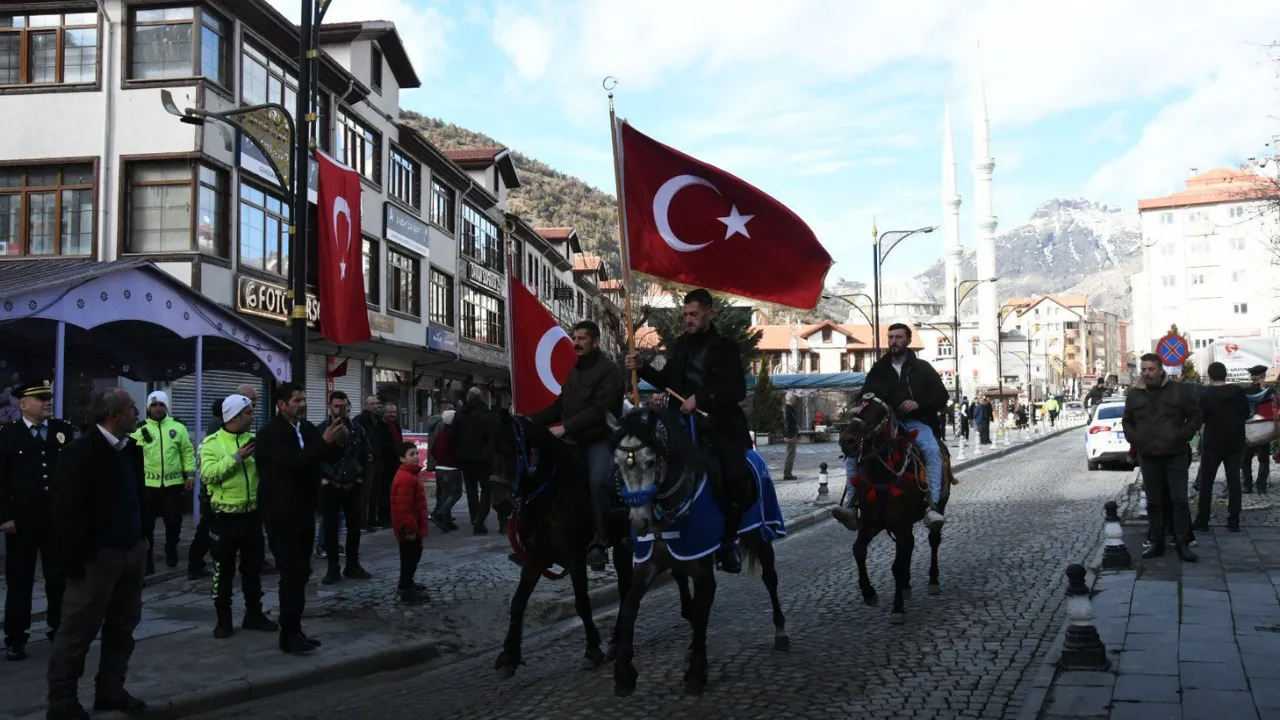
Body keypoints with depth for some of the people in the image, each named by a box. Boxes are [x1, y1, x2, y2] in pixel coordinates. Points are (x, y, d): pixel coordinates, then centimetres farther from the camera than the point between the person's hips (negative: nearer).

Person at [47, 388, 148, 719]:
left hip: (131, 553, 8)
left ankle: (111, 691, 28)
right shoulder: (80, 451, -13)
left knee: (122, 628, 15)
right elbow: (67, 508, -17)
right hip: (97, 556, -7)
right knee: (78, 632, 1)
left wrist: (141, 539, 13)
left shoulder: (132, 449, 10)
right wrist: (79, 555, -18)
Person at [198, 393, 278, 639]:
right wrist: (236, 457, -24)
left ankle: (254, 614, 24)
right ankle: (223, 619, 15)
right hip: (225, 516, -5)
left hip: (252, 514, 5)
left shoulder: (253, 439, 8)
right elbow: (208, 473, -21)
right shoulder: (212, 443, -7)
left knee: (253, 568, 13)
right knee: (224, 570, 5)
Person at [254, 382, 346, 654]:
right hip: (281, 514, -7)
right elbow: (291, 463, -27)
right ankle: (290, 635, -5)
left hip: (303, 512, 7)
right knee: (293, 573, -10)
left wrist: (338, 442, -11)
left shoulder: (306, 428, 9)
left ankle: (293, 630, 16)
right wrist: (323, 441, -28)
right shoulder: (270, 434, -13)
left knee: (300, 572, 9)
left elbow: (330, 456, 10)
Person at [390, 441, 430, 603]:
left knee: (412, 556, 21)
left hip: (411, 527, 11)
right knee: (410, 558, -2)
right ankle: (406, 591, 5)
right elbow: (403, 507, -27)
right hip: (409, 528, -11)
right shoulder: (406, 478, -23)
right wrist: (410, 529, -23)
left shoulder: (409, 474, 12)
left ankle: (406, 584, 33)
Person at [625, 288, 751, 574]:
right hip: (685, 422, 4)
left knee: (738, 478, -23)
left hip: (721, 424, -4)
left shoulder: (726, 347, -2)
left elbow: (737, 391, -12)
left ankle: (727, 539, -4)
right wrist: (642, 368, 5)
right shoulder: (681, 344, 13)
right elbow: (666, 382, 22)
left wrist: (700, 398, -20)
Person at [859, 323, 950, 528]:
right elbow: (865, 397, 17)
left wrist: (918, 403, -13)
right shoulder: (878, 370, 13)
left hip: (916, 422, -2)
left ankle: (933, 506, -35)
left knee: (933, 451, -32)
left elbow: (941, 396, 5)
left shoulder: (922, 368, 9)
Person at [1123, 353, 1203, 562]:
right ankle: (1157, 543, 14)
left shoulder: (1180, 391, -1)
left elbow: (1196, 416, 2)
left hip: (1176, 455, -3)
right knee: (1154, 503, 7)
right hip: (1148, 457, 3)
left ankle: (1182, 543, 3)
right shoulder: (1134, 395, 9)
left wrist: (1183, 436, -10)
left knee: (1179, 500, -3)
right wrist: (1134, 439, 2)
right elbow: (1127, 421, 19)